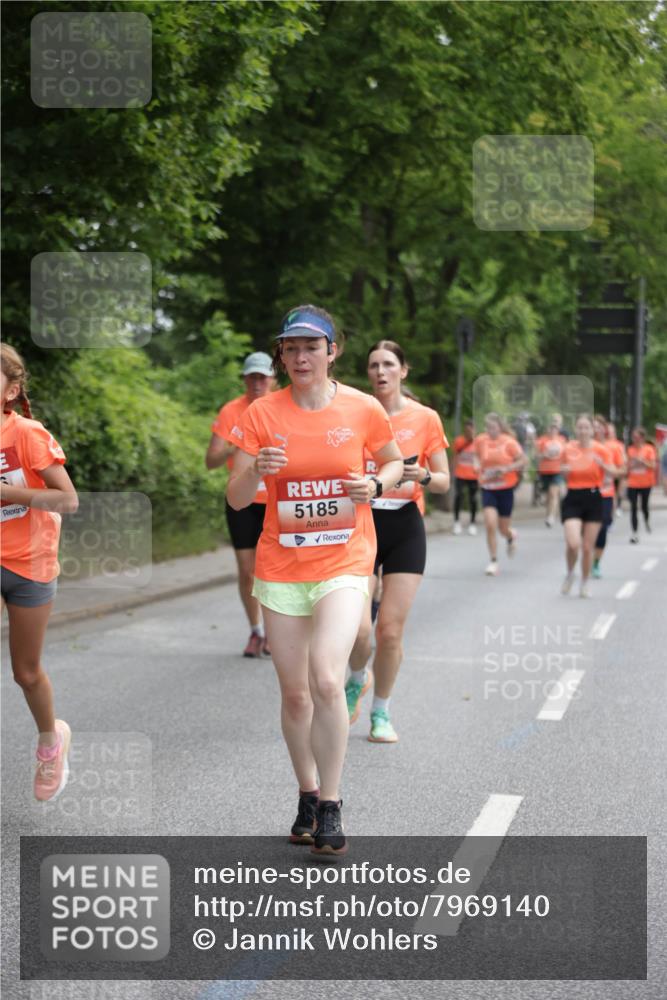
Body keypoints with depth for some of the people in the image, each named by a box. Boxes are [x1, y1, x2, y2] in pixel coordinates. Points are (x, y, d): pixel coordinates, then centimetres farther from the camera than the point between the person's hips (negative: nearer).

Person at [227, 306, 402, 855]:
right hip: (281, 567, 2)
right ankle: (307, 795, 28)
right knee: (294, 692, 8)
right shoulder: (262, 413, -2)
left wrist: (375, 485, -7)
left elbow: (394, 462, 15)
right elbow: (236, 499, -2)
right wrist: (255, 471, -24)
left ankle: (331, 804, -5)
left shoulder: (363, 408, -3)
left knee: (326, 681, -20)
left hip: (344, 562, -2)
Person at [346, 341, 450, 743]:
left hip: (405, 528, 0)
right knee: (357, 627, -11)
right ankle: (358, 680, 23)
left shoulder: (425, 418, 0)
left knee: (391, 631, -2)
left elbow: (444, 482, 5)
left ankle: (381, 712, 19)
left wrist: (424, 477, -16)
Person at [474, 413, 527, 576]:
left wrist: (507, 468, -17)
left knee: (503, 528, 8)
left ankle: (511, 536, 47)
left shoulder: (509, 442, -9)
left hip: (506, 489, -1)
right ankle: (493, 562, -5)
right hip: (488, 488, 1)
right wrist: (482, 470, 4)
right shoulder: (480, 441, -2)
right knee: (490, 524, -15)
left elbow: (523, 460, -5)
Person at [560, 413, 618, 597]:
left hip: (593, 498, 0)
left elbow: (614, 473, -3)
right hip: (573, 499, 0)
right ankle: (570, 574, 12)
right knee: (573, 544, -17)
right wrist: (565, 470, -8)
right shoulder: (568, 449, 2)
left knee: (588, 547, 3)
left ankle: (585, 584, 22)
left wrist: (602, 464, -22)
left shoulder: (600, 449, -3)